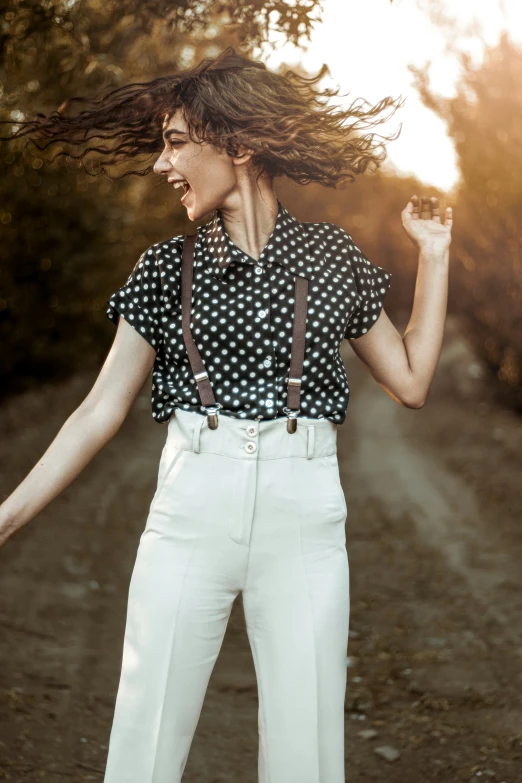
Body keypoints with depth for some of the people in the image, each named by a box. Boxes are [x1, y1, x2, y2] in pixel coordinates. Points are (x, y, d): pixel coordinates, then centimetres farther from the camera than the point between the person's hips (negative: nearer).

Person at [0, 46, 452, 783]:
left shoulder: (331, 256, 5)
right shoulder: (167, 267, 5)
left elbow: (410, 381, 10)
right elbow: (102, 409, 5)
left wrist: (434, 256, 8)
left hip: (305, 510, 0)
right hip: (190, 513, 0)